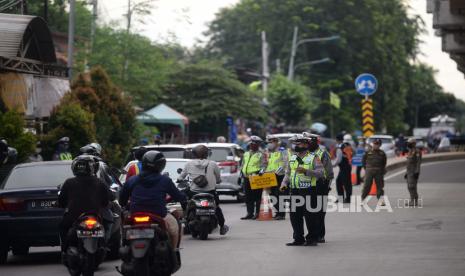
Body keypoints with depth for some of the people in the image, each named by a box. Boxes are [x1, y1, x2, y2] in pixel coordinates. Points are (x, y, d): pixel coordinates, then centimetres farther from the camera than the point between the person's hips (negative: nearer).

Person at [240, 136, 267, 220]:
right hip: (246, 178, 7)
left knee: (257, 197, -4)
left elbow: (264, 165, -10)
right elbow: (242, 165, 26)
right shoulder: (246, 154, 20)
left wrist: (261, 171, -27)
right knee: (248, 197, 8)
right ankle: (250, 213, 13)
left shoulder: (261, 155, -1)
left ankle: (257, 213, 0)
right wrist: (241, 174, 18)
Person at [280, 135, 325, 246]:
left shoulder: (313, 158, -3)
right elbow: (288, 173, 21)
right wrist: (284, 183, 2)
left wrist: (306, 171, -23)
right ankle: (298, 239, 15)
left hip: (309, 191, -6)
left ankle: (312, 238, 4)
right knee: (295, 216, 6)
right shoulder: (292, 158, 16)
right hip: (295, 191, 6)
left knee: (310, 216, -4)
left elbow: (321, 172, -13)